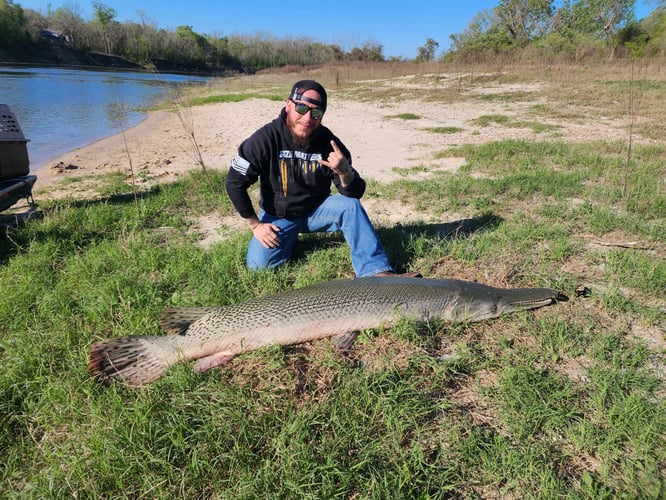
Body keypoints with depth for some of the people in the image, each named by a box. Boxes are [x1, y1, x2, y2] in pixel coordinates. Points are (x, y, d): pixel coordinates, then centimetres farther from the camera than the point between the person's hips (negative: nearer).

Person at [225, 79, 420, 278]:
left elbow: (355, 193, -14)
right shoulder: (266, 138, -20)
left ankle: (378, 272, -26)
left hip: (317, 211, 1)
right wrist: (255, 225, -11)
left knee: (350, 205, -26)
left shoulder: (328, 142, -14)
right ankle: (290, 238, 13)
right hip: (277, 216, 0)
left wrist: (344, 172, -36)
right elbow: (235, 183, -12)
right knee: (258, 265, -18)